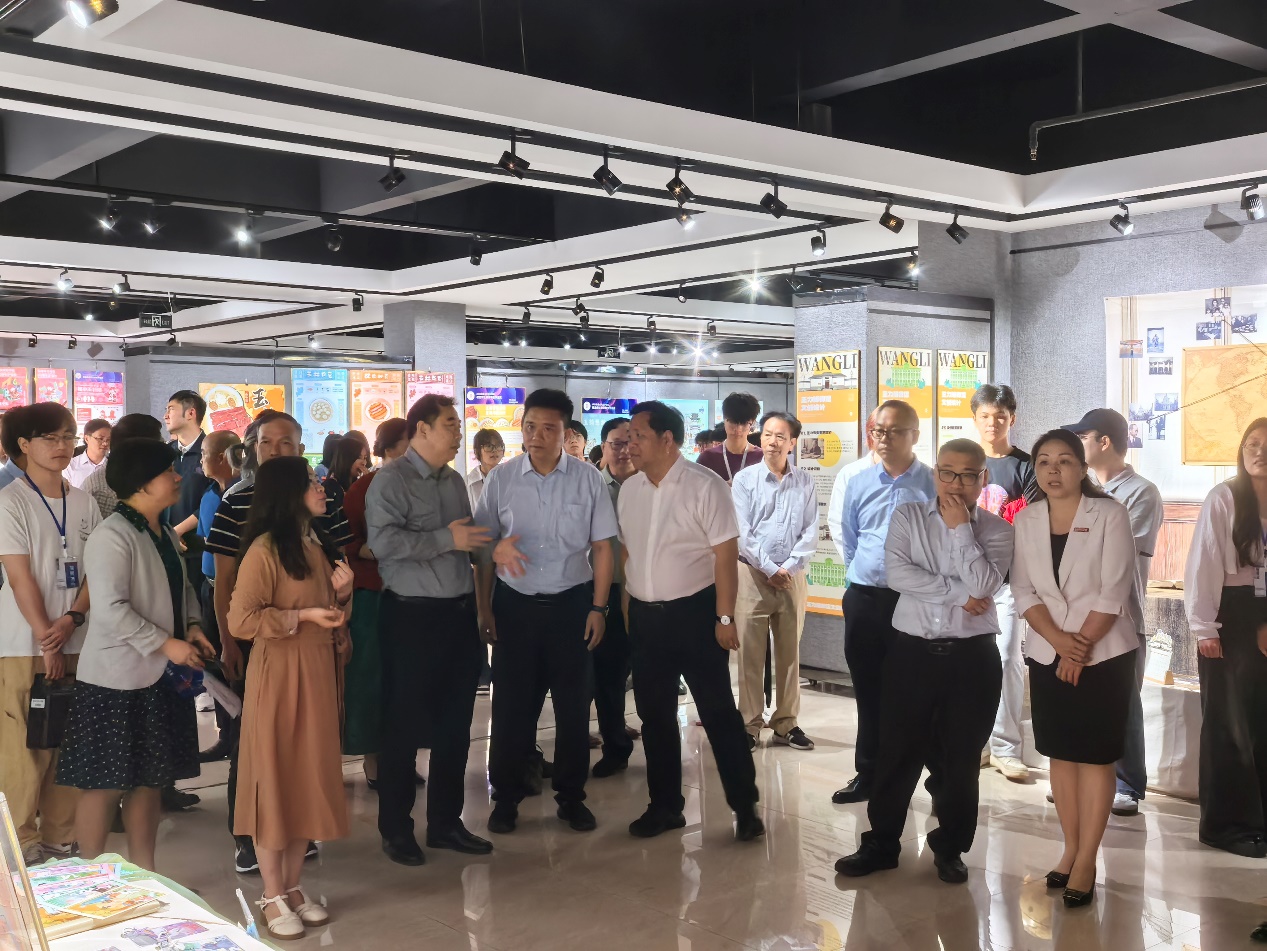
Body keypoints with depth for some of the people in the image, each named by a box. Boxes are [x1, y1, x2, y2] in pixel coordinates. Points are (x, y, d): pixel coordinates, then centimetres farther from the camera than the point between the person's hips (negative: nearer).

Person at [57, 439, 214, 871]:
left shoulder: (166, 534, 12)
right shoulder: (111, 537, -17)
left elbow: (183, 588, 20)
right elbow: (110, 609, -23)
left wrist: (192, 626, 1)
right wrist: (165, 644, -21)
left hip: (158, 676, 9)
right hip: (116, 679, -9)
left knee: (149, 780, 14)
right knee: (106, 784, 0)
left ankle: (144, 874, 25)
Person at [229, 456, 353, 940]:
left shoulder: (319, 545, 10)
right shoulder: (265, 550, -14)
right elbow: (241, 620, -19)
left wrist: (342, 593, -2)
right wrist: (302, 616, -21)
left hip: (319, 675, 8)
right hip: (278, 677, -7)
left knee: (312, 779, 12)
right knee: (275, 780, 2)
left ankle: (293, 885, 23)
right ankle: (272, 896, 13)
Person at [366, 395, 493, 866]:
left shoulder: (454, 481, 13)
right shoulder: (391, 480, -10)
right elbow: (383, 541, -24)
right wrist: (447, 539, -19)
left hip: (459, 614, 7)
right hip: (412, 618, -7)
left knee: (454, 724, 13)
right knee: (404, 726, 4)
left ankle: (445, 822, 27)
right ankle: (396, 829, 19)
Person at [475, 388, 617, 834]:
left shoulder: (588, 479, -4)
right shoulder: (501, 479, -2)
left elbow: (602, 547, 0)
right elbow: (483, 549, 2)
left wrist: (598, 607, -3)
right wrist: (483, 608, 1)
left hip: (571, 603, 0)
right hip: (514, 604, 0)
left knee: (573, 704, 9)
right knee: (511, 704, 6)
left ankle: (571, 796, 26)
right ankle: (506, 797, 22)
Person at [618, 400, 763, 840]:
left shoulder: (704, 486, -13)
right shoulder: (629, 489, 6)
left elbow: (726, 555, -14)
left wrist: (725, 617, -16)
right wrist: (625, 605, 12)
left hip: (694, 613, -6)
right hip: (644, 617, 6)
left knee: (718, 712, 2)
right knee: (654, 715, 13)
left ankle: (745, 805, 15)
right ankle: (665, 805, 27)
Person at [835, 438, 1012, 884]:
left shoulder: (996, 530, 0)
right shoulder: (907, 516, 3)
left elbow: (982, 586, -16)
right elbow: (897, 572, -12)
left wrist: (960, 527, -11)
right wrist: (958, 594, -13)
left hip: (972, 656, 0)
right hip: (912, 651, 0)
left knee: (962, 757, 10)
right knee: (897, 752, 6)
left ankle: (950, 848, 26)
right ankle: (881, 843, 20)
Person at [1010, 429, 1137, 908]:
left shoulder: (1109, 514, -9)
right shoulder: (1026, 520, 3)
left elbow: (1113, 592, -12)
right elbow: (1023, 591, 0)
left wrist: (1081, 648, -14)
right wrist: (1058, 639, -14)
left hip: (1105, 654, -4)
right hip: (1047, 654, 4)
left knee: (1095, 755, 1)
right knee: (1060, 753, 10)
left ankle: (1086, 861, 7)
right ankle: (1070, 849, 21)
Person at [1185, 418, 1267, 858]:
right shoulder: (1223, 498, -7)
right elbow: (1202, 563, -11)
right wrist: (1203, 628, -15)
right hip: (1230, 616, -4)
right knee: (1231, 721, 3)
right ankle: (1230, 824, 13)